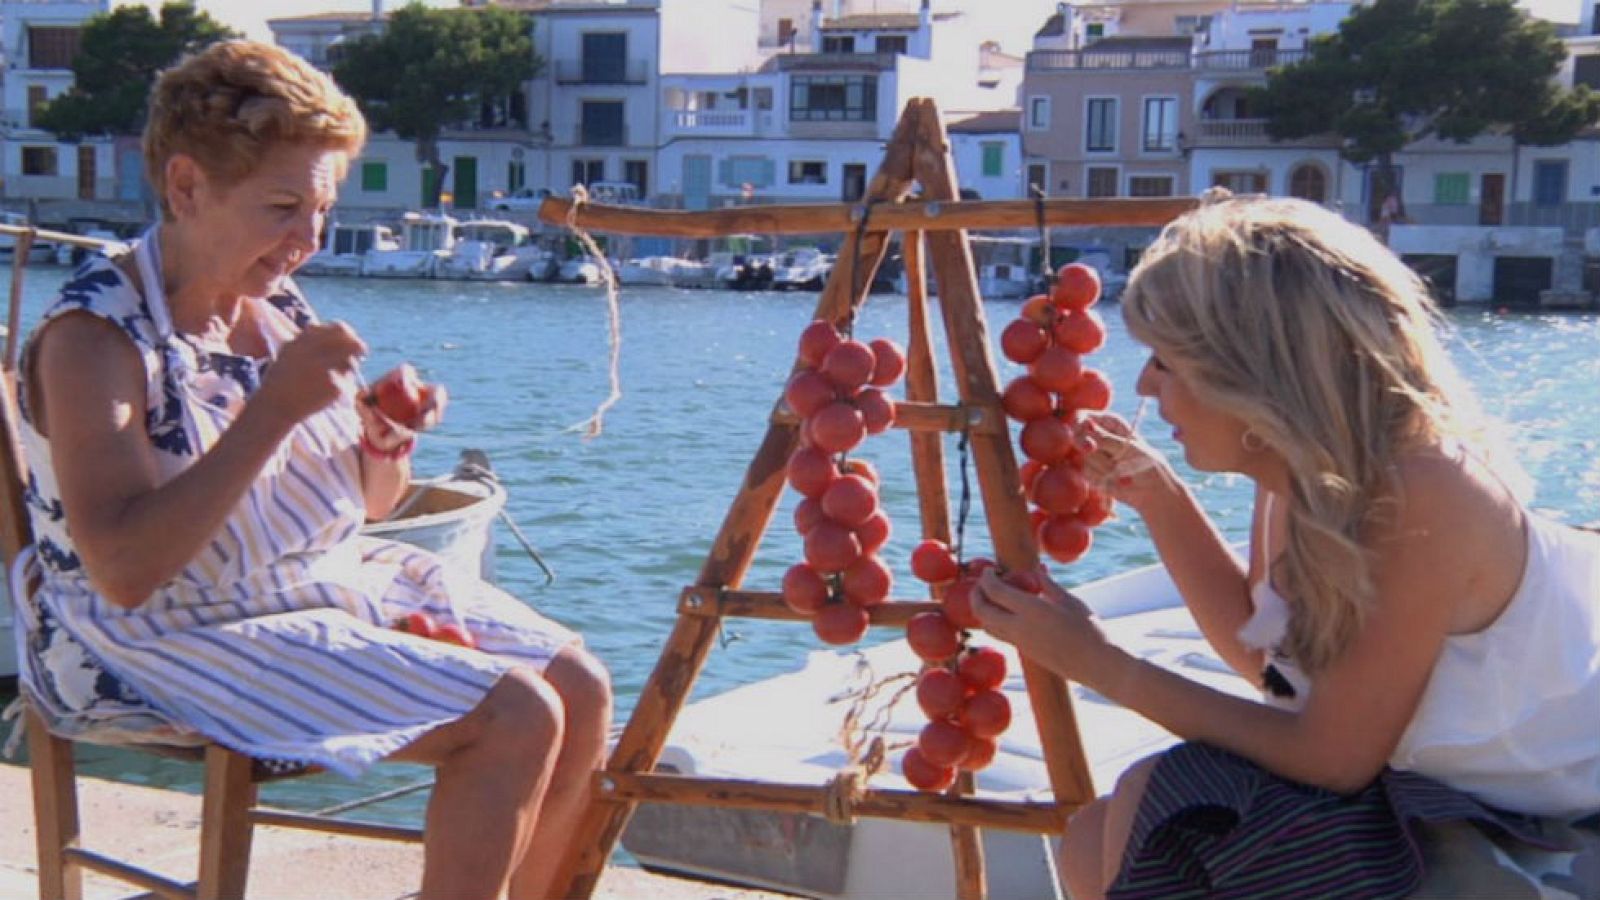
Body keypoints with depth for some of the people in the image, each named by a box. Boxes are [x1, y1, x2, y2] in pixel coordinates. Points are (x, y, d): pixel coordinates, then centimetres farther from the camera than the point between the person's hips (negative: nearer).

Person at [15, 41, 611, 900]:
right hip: (175, 644, -8)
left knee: (580, 688, -3)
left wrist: (388, 443, -10)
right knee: (514, 719, -21)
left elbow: (362, 506, 14)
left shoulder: (276, 306, 5)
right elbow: (124, 571, -28)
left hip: (339, 582, 8)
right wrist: (274, 409, -30)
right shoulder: (95, 337, -16)